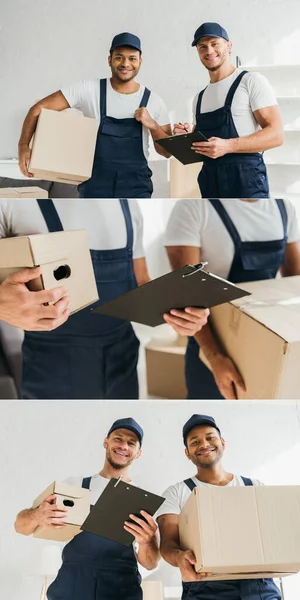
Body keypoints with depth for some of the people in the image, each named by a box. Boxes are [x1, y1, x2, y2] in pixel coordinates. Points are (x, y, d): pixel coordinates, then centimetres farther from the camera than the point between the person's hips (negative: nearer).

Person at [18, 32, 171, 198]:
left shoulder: (153, 101, 1)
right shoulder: (89, 89, -3)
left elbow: (167, 151, 6)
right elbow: (39, 108, -3)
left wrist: (152, 125, -13)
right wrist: (24, 145, -18)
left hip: (136, 188, 0)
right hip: (94, 186, 0)